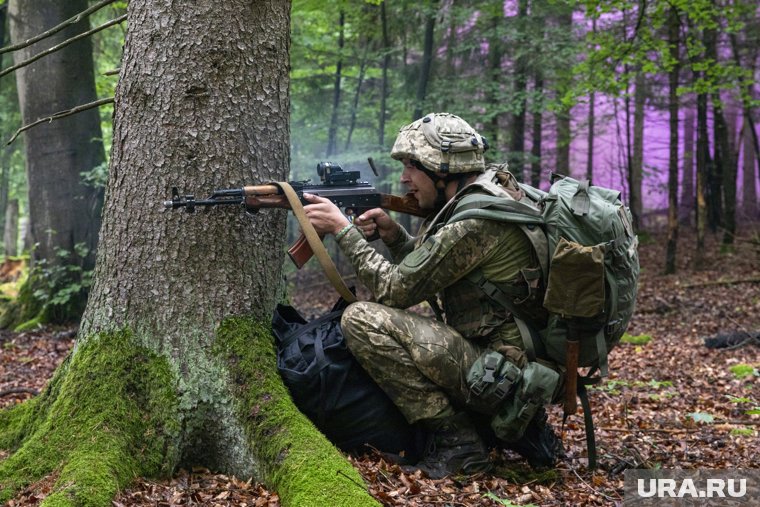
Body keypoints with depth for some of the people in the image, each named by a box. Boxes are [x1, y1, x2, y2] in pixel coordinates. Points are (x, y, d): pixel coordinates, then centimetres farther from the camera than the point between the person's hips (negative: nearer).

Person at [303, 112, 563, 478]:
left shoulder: (475, 222, -19)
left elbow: (396, 289, -13)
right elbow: (425, 268, 23)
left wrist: (342, 229, -5)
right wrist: (393, 234, 6)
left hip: (507, 374, -10)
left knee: (363, 320, -14)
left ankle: (455, 440, -7)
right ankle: (521, 426, 17)